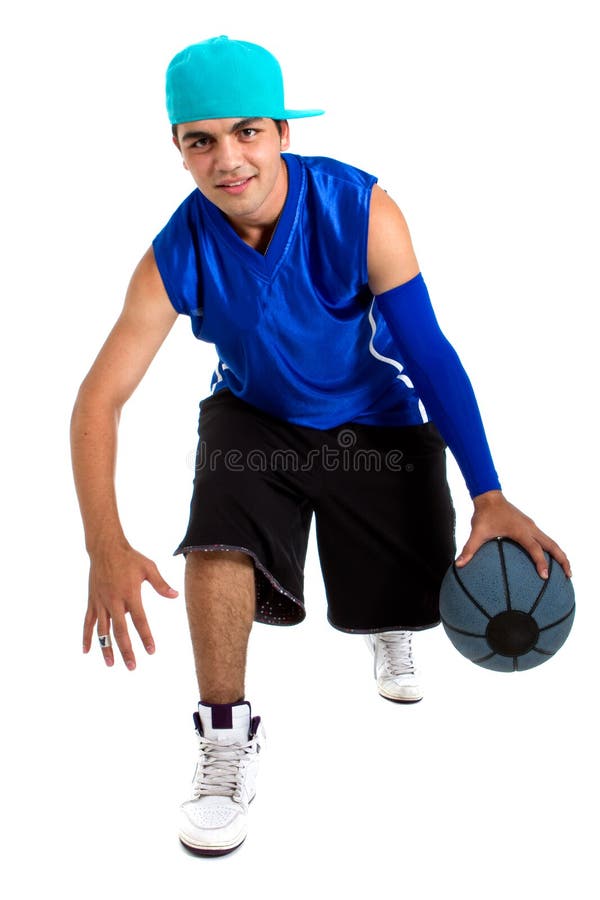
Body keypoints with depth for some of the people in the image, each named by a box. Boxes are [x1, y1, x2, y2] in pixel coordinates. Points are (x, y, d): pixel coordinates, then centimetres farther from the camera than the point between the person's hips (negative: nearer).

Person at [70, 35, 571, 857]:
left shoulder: (360, 211, -27)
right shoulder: (178, 256, -24)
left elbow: (430, 354, -23)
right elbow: (99, 399, -25)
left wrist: (489, 497, -28)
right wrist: (107, 548, -38)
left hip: (377, 420, 0)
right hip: (255, 417, 0)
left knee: (412, 597, 2)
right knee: (220, 534, -29)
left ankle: (386, 622, 43)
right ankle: (227, 738, -8)